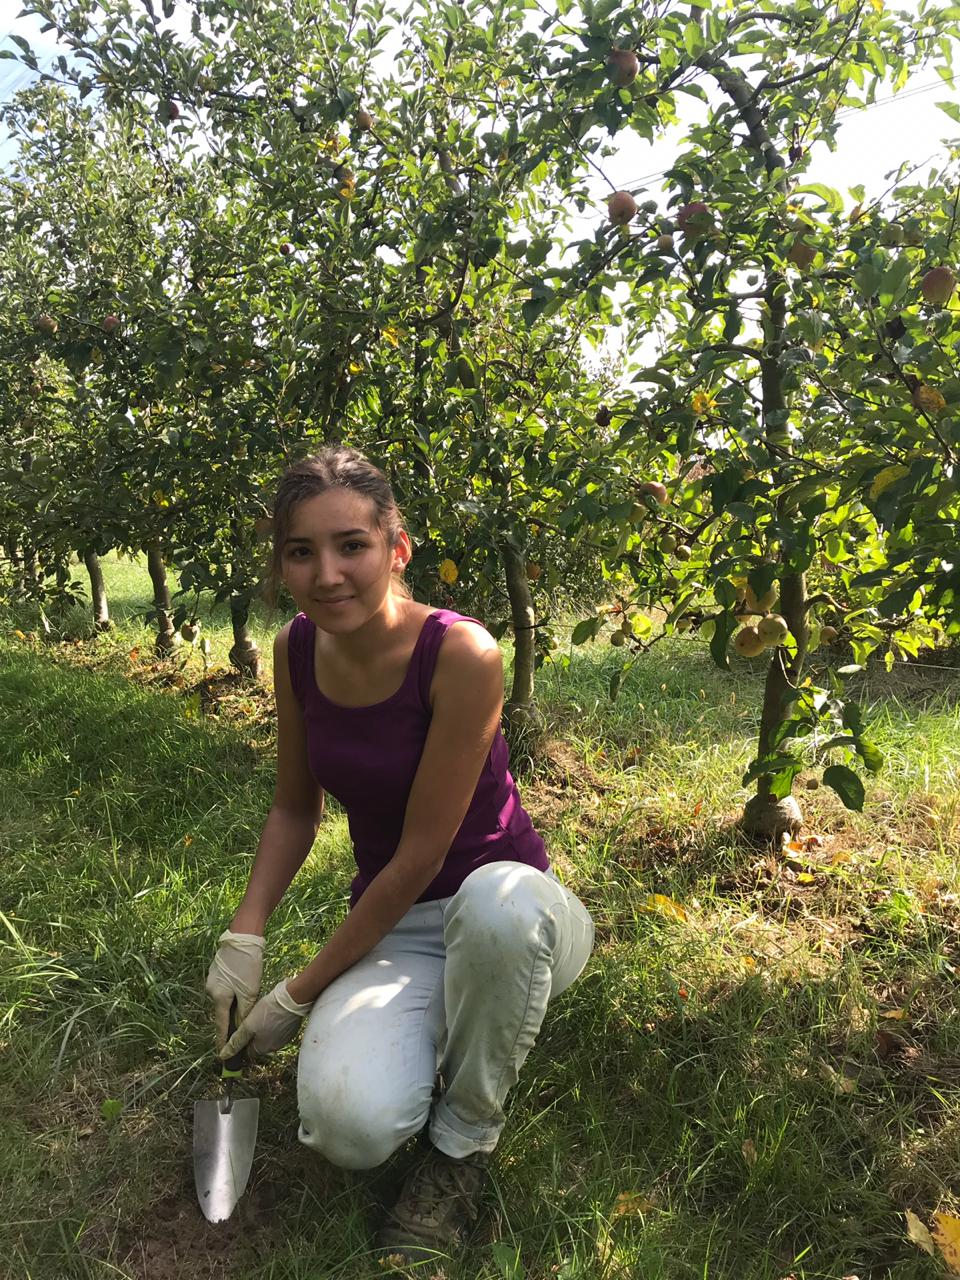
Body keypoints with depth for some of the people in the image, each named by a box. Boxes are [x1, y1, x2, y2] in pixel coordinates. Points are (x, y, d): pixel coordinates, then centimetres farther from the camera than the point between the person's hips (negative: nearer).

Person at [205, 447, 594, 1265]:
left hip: (510, 916, -2)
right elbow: (295, 809, 9)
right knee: (350, 1126, -27)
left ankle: (463, 1143, -10)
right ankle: (432, 1029, 10)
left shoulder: (460, 654, -23)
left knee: (497, 901, -41)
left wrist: (299, 995, -12)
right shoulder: (297, 653, -5)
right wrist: (244, 938, -2)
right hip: (393, 927, 3)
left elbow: (421, 854, -20)